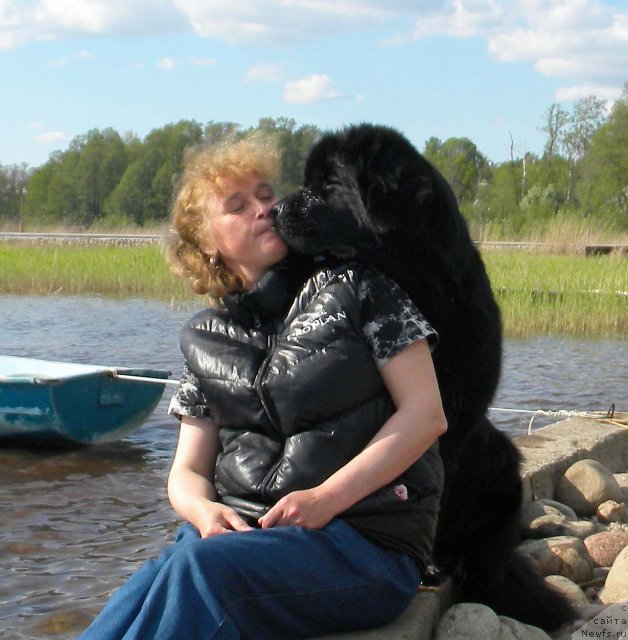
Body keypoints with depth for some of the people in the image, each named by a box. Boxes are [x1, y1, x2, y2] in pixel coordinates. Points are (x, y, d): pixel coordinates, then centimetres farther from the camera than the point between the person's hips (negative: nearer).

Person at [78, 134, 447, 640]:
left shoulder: (354, 283, 4)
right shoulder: (205, 338, 18)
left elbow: (426, 413, -3)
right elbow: (187, 471, 18)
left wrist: (326, 498, -14)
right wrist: (204, 511, -8)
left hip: (368, 539, -4)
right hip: (239, 532, 4)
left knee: (200, 566, -35)